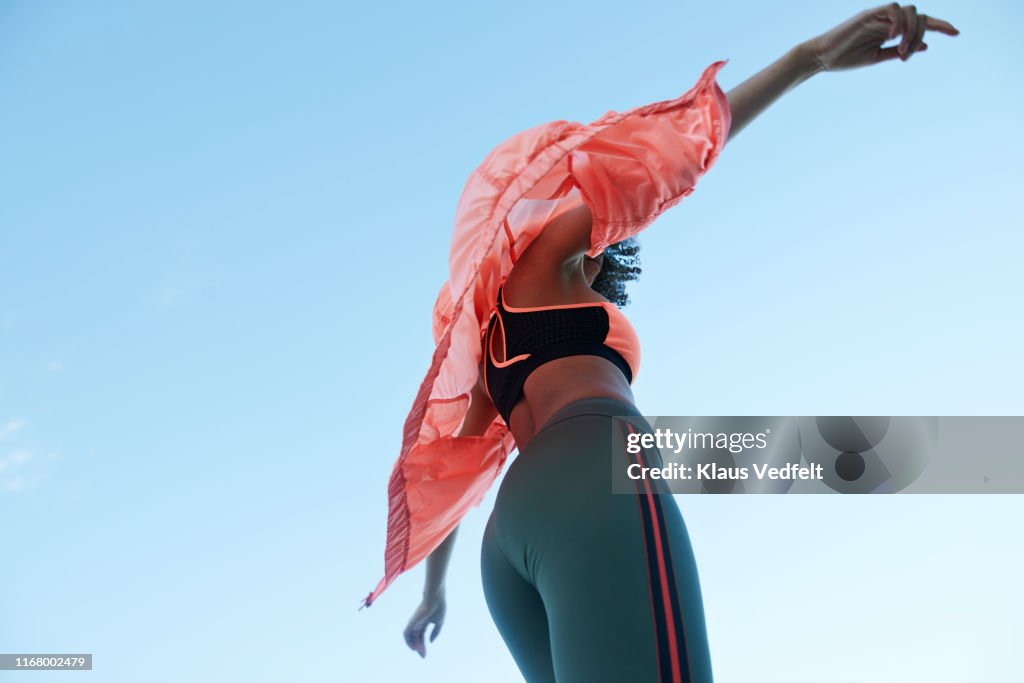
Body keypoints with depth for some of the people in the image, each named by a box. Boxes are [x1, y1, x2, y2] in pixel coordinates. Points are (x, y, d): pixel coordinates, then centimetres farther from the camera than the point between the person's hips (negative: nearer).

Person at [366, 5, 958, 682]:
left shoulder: (492, 334, 37)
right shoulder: (546, 255, 18)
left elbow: (451, 471, 41)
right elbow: (666, 150, 13)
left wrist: (434, 592, 50)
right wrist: (813, 55, 13)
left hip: (513, 528, 9)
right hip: (596, 483, -9)